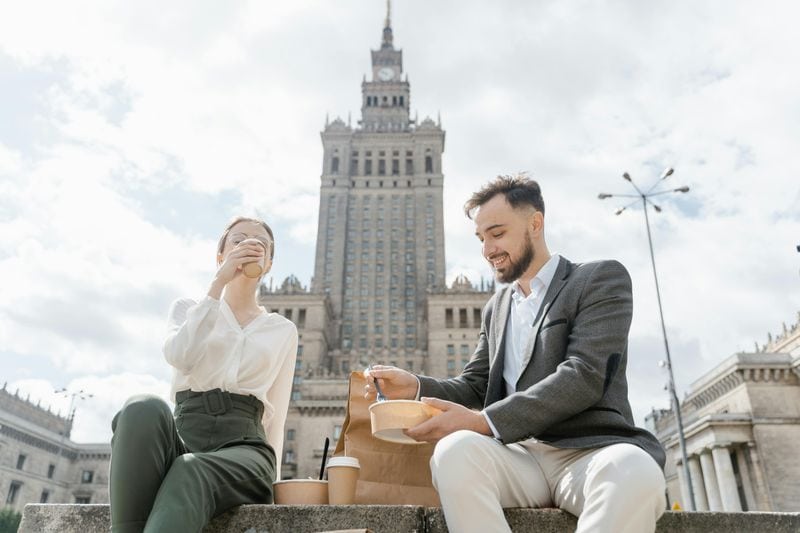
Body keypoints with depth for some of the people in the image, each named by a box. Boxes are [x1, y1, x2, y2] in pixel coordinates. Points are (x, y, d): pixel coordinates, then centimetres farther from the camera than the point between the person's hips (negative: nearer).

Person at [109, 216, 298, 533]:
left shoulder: (283, 331, 19)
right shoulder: (188, 308, 20)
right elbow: (180, 356, -5)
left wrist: (270, 481, 3)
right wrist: (219, 282, -6)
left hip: (243, 445, 0)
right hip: (182, 436, 1)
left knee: (191, 473, -38)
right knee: (144, 409, -36)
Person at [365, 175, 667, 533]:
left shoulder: (602, 279, 4)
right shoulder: (496, 308, 23)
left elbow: (584, 376, -11)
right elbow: (475, 386, 19)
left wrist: (484, 421, -20)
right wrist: (416, 387, -2)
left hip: (589, 452, -4)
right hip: (520, 456, 4)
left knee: (635, 473, -39)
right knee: (455, 450, -31)